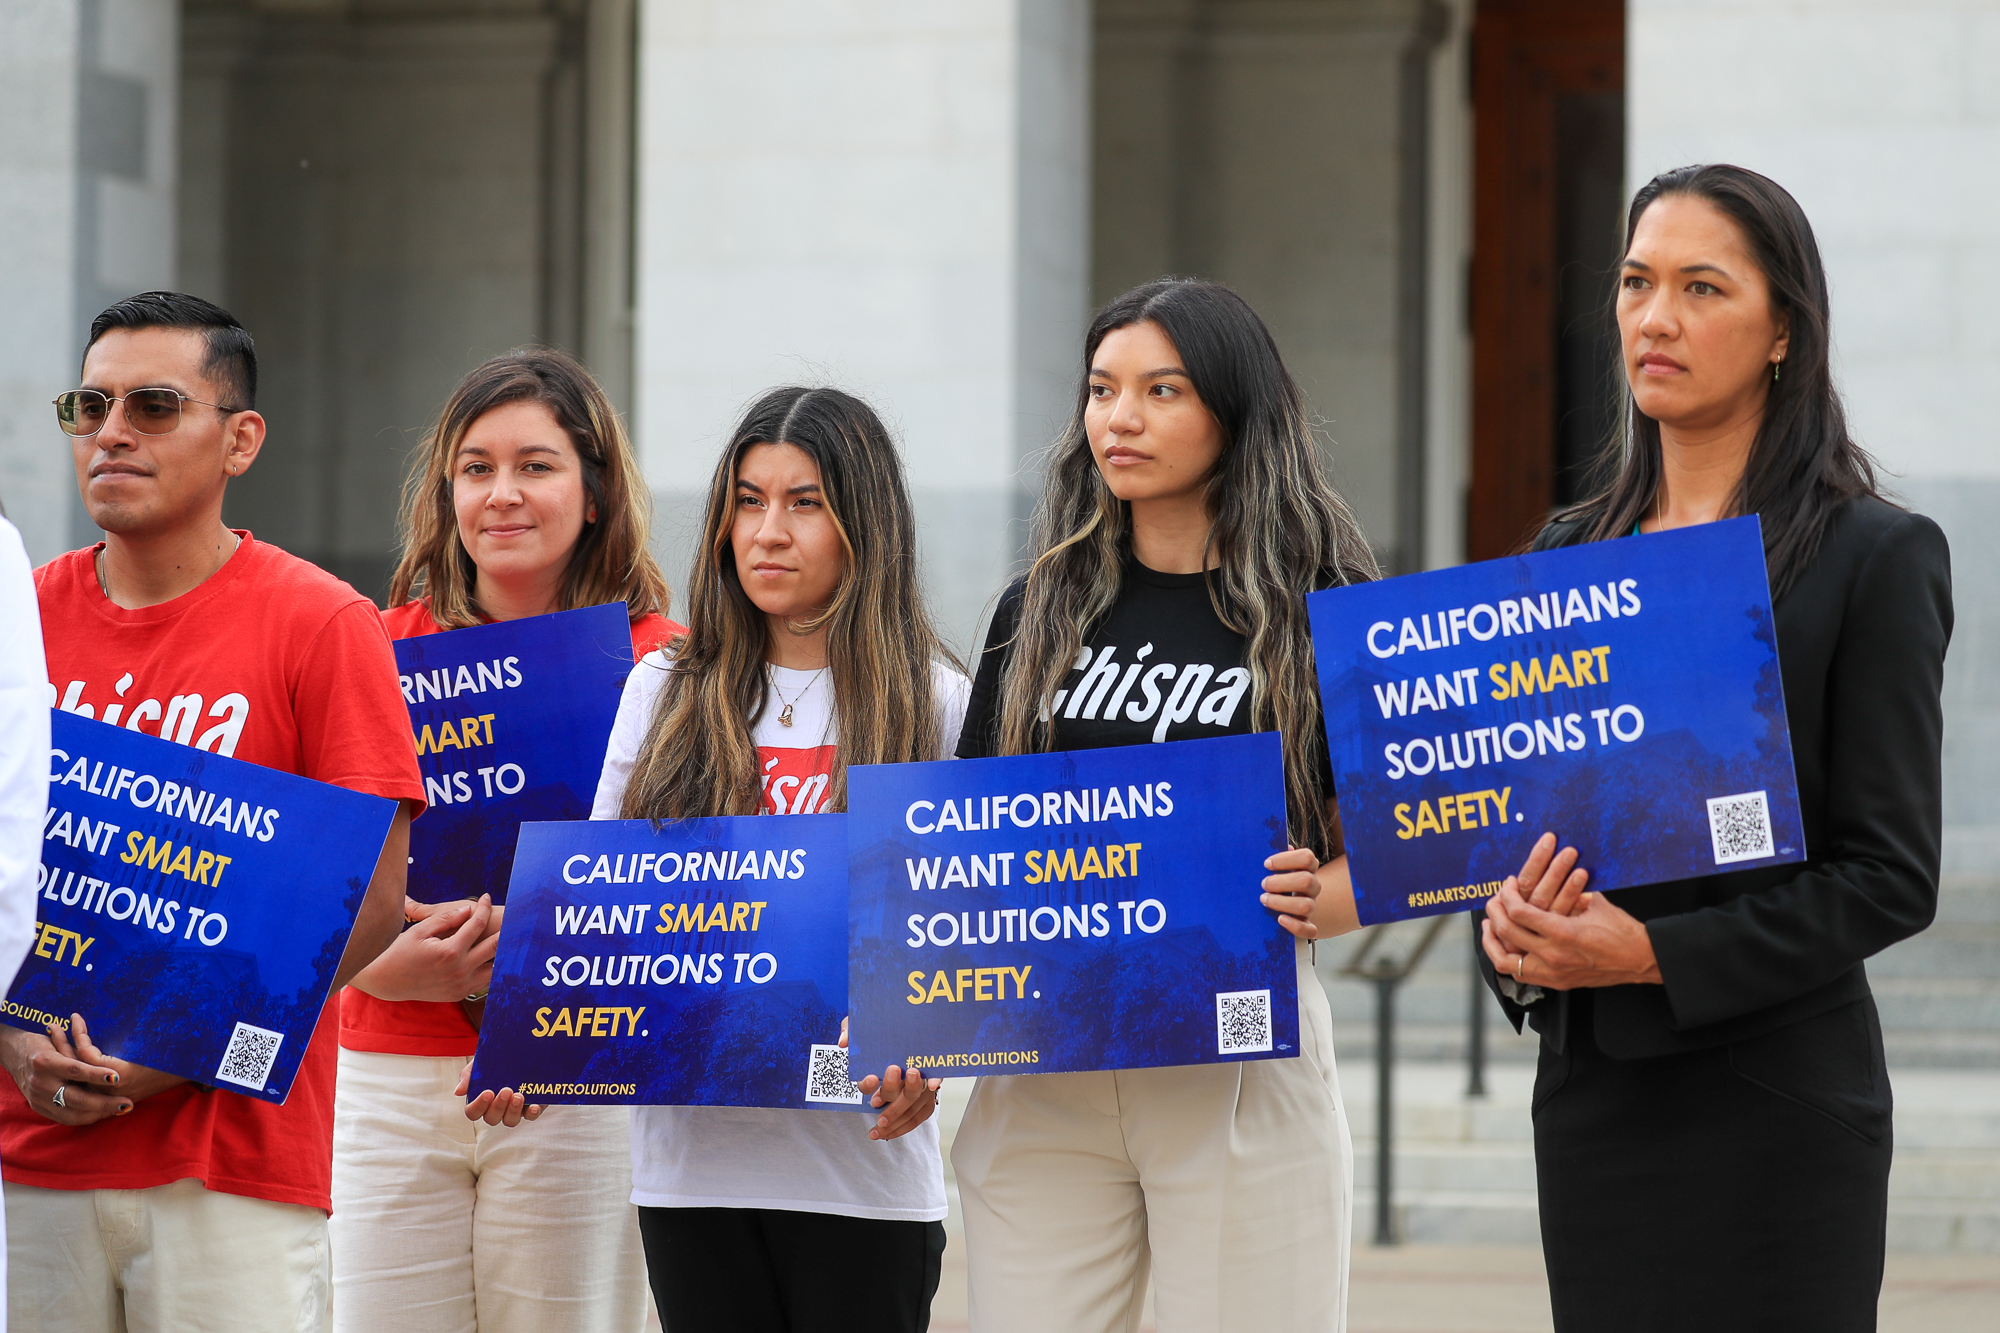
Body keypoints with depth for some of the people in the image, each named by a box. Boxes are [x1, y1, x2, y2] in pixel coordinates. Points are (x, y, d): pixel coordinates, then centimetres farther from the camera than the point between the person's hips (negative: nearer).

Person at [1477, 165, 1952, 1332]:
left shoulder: (1877, 556, -4)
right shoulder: (1569, 555, 13)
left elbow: (1892, 874, -8)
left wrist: (1655, 953, -17)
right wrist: (1511, 930, -5)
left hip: (1775, 1099, -5)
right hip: (1591, 1093, 5)